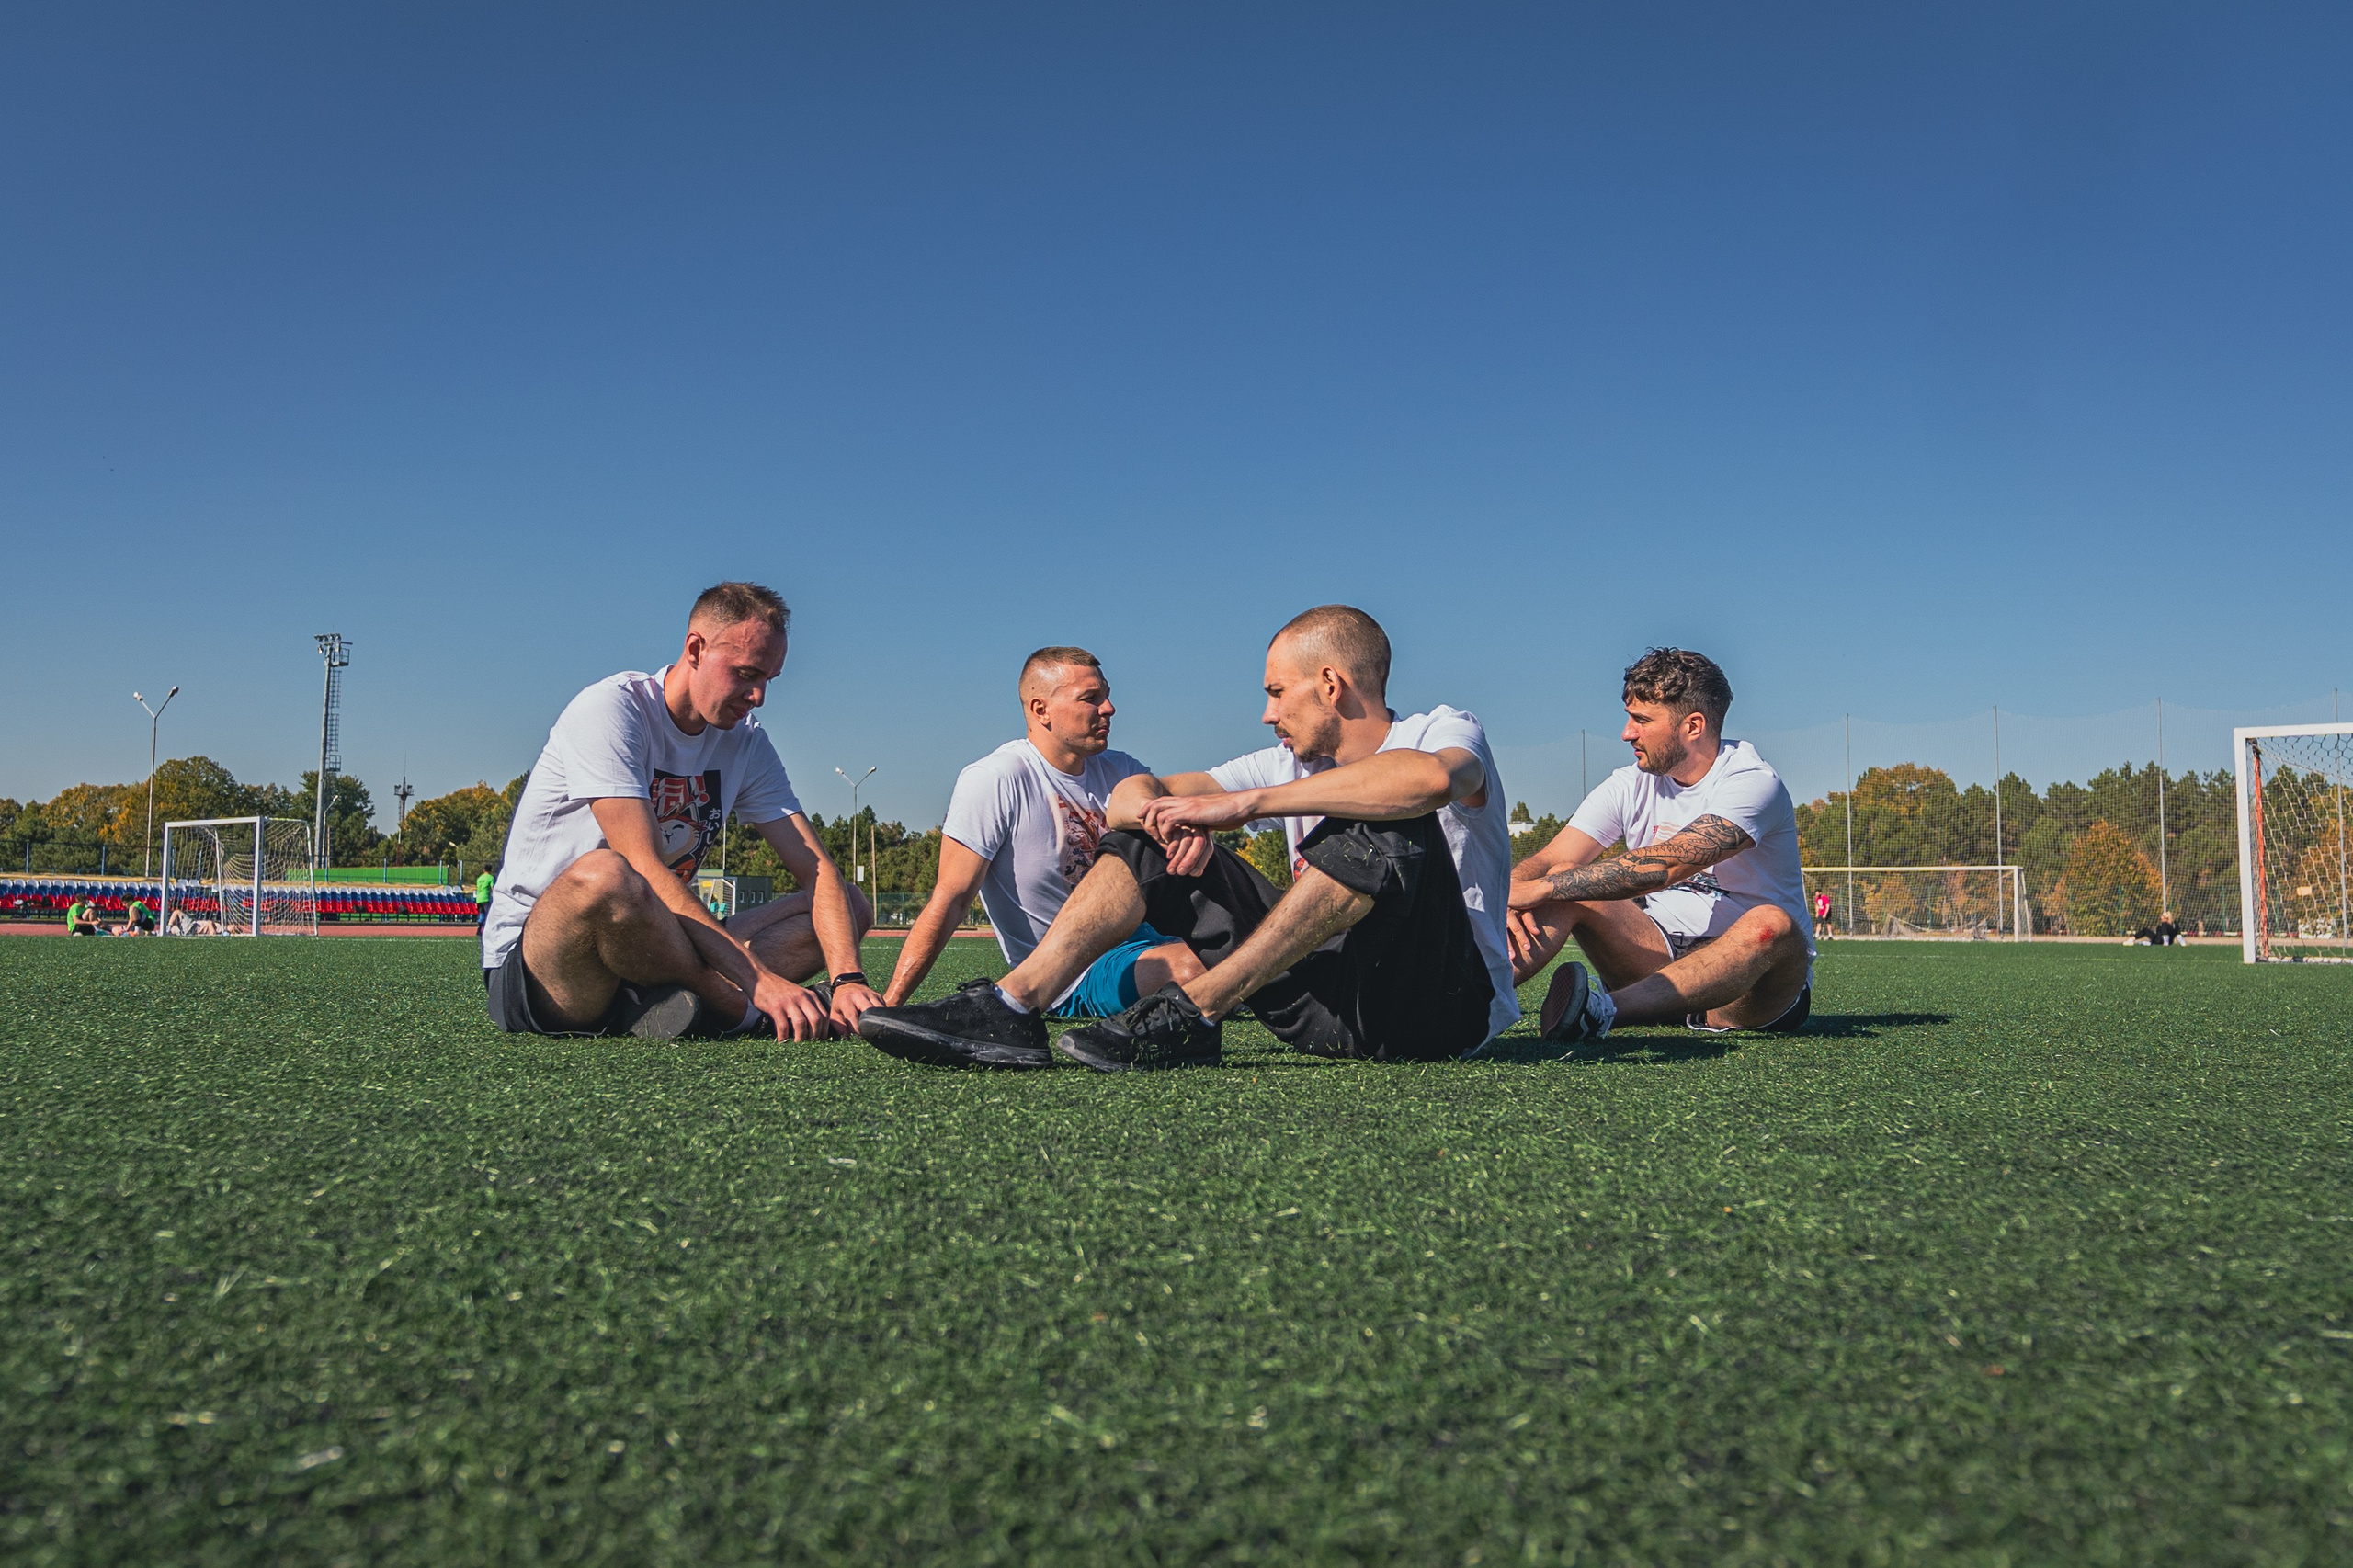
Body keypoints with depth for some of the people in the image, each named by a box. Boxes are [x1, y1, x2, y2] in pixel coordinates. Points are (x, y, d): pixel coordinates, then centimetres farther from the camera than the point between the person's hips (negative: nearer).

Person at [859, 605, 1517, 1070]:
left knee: (1388, 824, -31)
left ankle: (1190, 1014, -30)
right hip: (1329, 1012, 5)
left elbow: (1429, 779, -32)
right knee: (1155, 843, 0)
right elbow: (1131, 794, 7)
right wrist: (1169, 818, -19)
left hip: (1446, 1004, -5)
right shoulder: (1294, 764, 14)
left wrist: (1245, 802, -29)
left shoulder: (1448, 731, -3)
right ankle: (1013, 1008, -21)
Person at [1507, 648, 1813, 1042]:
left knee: (1770, 924, -38)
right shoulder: (1630, 786, 5)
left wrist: (1540, 889, -35)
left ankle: (1601, 1012, -53)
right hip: (1665, 959, 5)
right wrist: (1510, 897, -30)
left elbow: (1664, 866, -30)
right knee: (1568, 882, -15)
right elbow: (1548, 862, -5)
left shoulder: (1751, 781, -14)